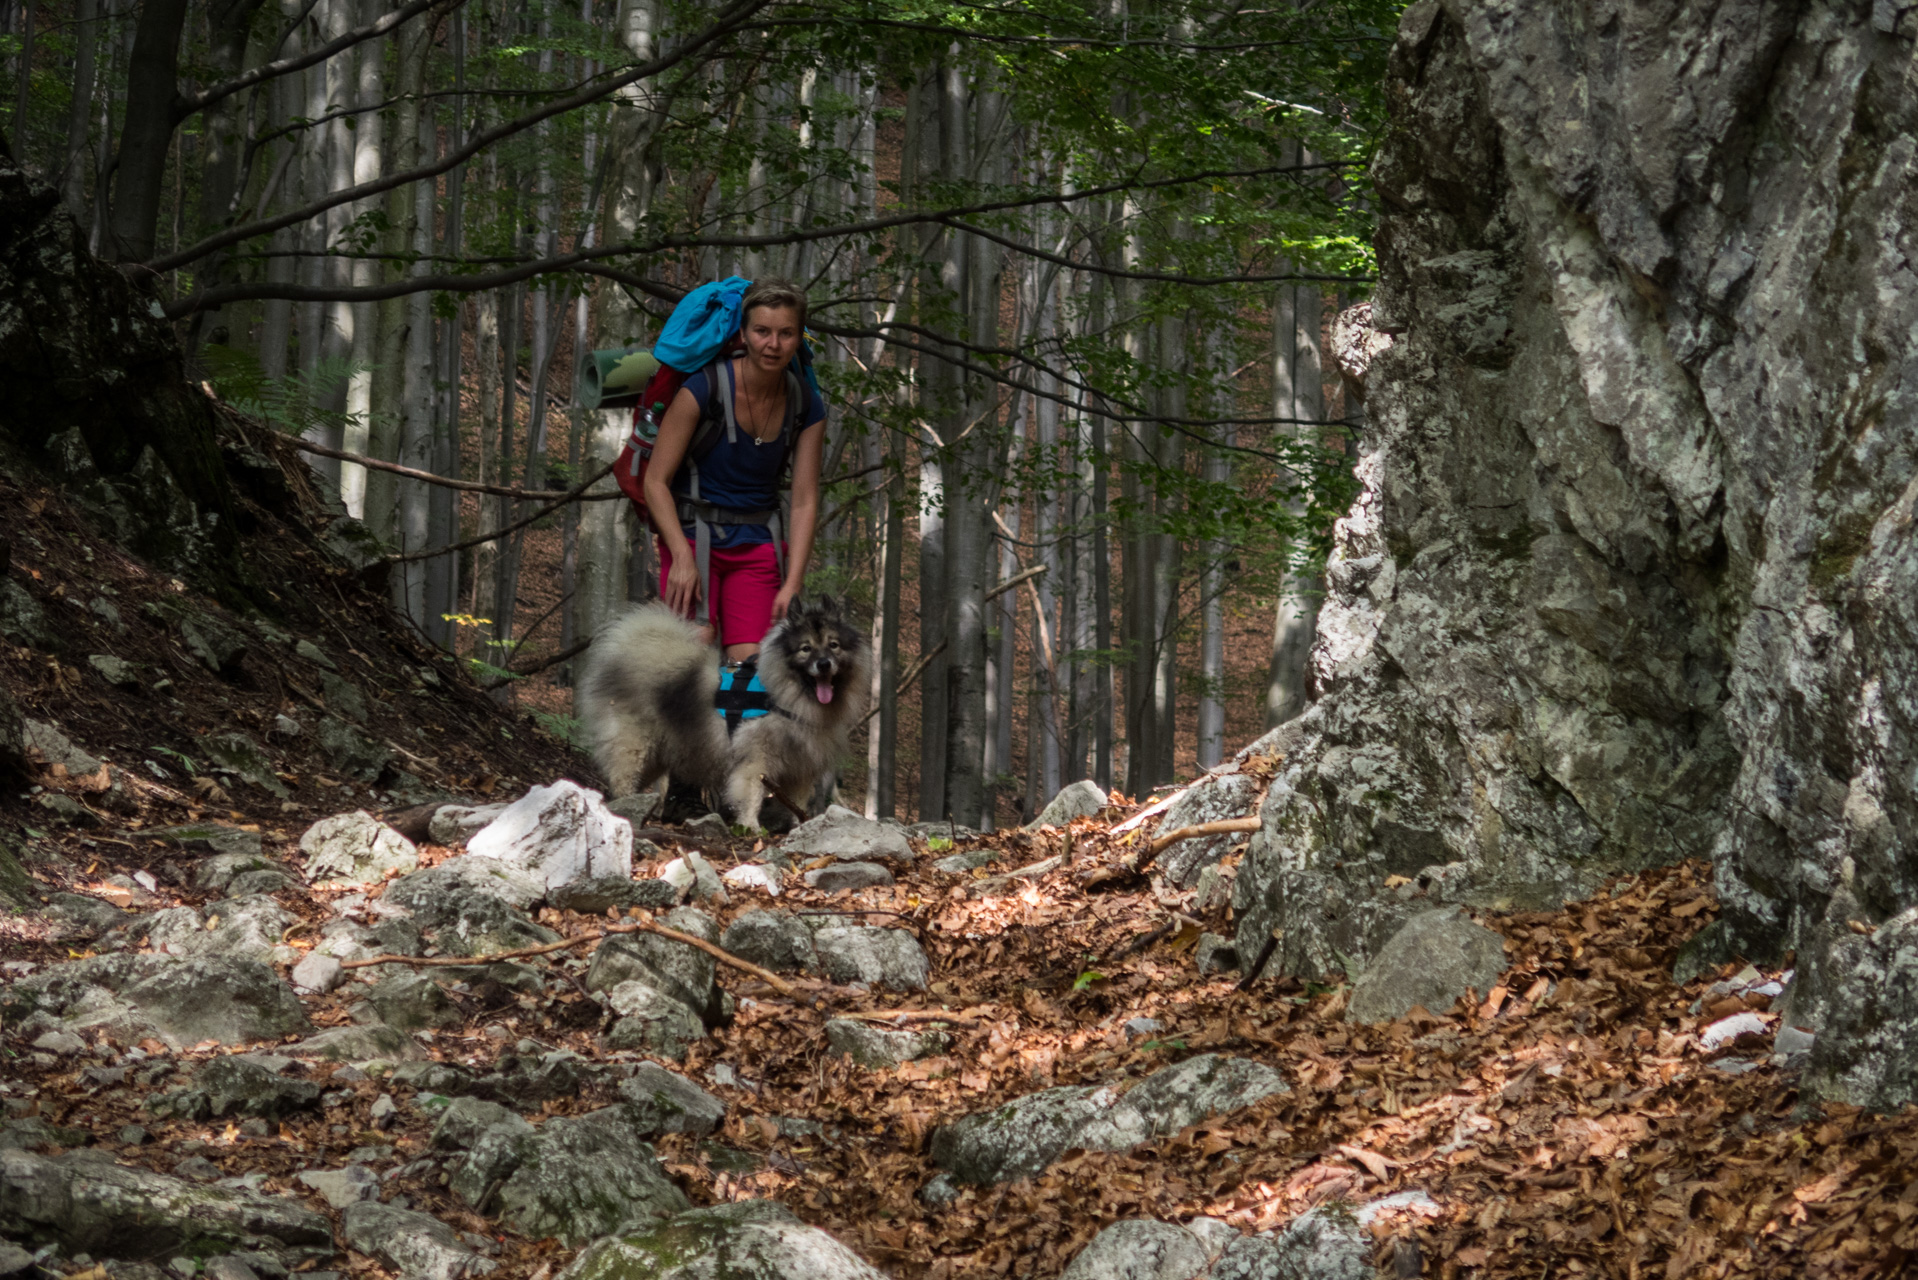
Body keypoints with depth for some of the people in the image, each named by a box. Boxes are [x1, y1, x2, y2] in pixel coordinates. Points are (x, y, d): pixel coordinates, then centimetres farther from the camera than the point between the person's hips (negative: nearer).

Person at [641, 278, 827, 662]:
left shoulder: (807, 406, -3)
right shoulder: (704, 389, -15)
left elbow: (804, 503, -1)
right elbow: (656, 480, -12)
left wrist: (792, 584, -10)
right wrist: (682, 556, -23)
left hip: (759, 545, 3)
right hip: (693, 536, -3)